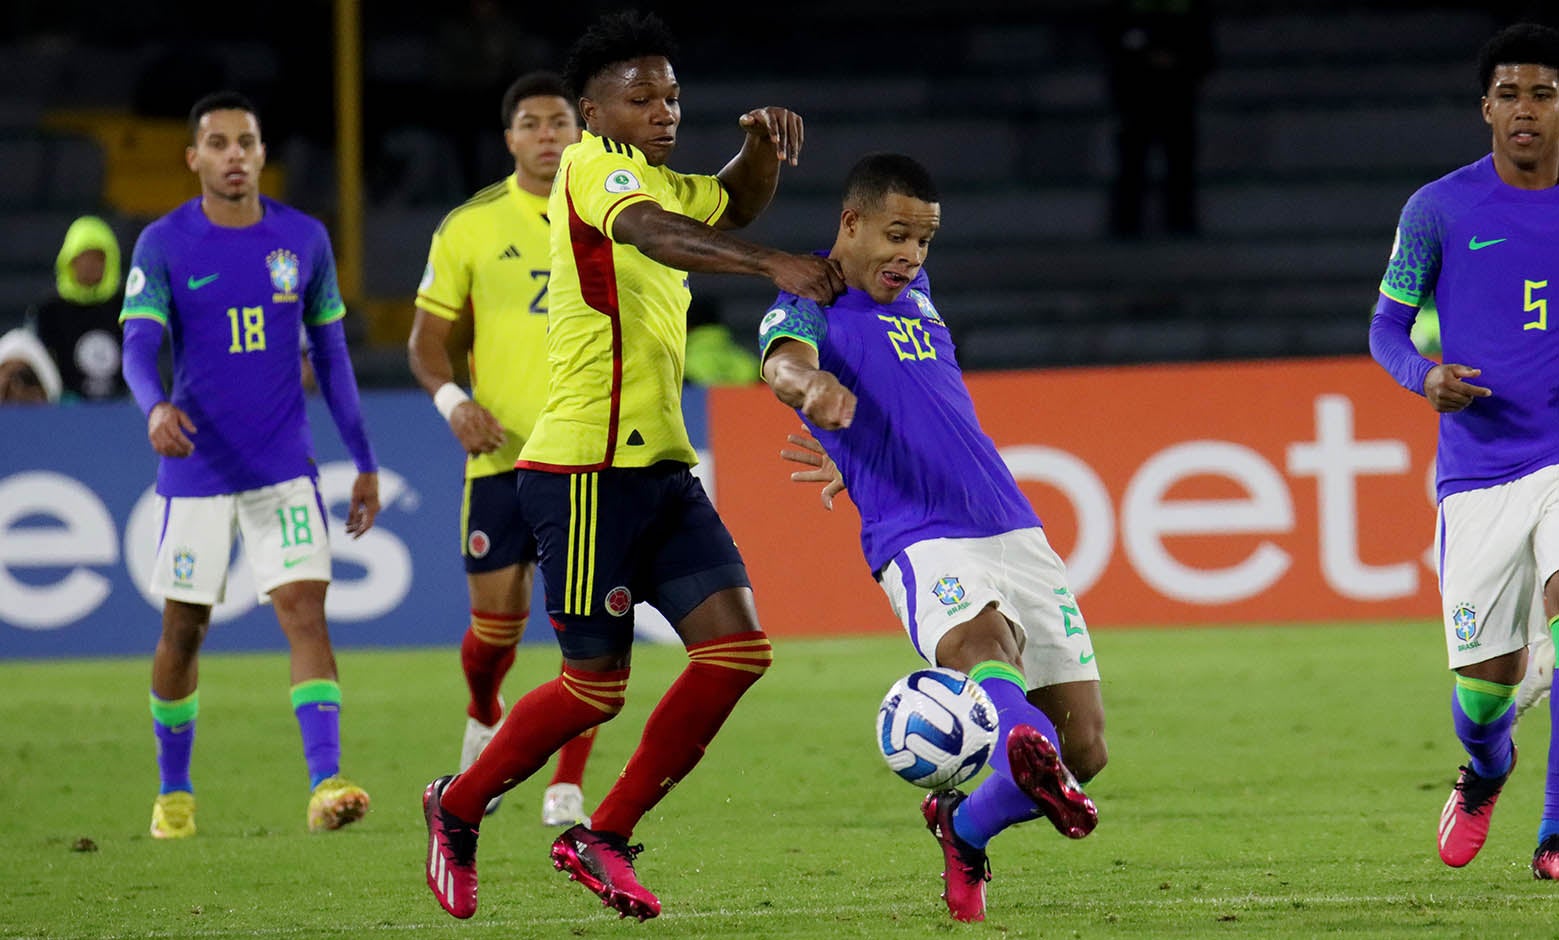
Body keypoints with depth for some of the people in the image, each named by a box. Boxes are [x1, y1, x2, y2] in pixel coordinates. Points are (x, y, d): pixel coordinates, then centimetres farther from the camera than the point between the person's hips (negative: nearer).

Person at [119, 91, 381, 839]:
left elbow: (329, 352, 11)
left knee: (305, 609, -14)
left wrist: (364, 461, 11)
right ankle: (174, 793, 24)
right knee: (184, 629, 7)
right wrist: (155, 407, -36)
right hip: (196, 470, -1)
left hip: (285, 468, 1)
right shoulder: (163, 244, -4)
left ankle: (326, 784, -23)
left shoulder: (303, 239, 3)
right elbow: (139, 345, -14)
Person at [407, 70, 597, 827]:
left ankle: (568, 786, -3)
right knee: (495, 623, 1)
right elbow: (426, 339, 7)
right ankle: (485, 720, 35)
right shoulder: (469, 227, 2)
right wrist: (451, 399, -12)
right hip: (501, 451, 0)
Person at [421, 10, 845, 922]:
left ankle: (602, 839, 7)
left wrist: (763, 143, 11)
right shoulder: (593, 165, -9)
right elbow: (655, 233, -30)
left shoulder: (662, 181, 16)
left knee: (737, 645, -3)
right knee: (596, 686, -2)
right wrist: (774, 263, -44)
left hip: (661, 467, 9)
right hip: (587, 468, -9)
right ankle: (459, 807, 23)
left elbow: (735, 203, 34)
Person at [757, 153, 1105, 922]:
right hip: (923, 542, -7)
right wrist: (812, 384, -49)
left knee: (1083, 751, 2)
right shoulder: (807, 307, -1)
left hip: (1015, 532, 7)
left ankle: (964, 828, 28)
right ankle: (1028, 749, -71)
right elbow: (783, 364, -27)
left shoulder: (912, 295, 21)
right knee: (984, 639, -39)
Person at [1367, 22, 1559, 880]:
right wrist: (1426, 375, -12)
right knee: (1488, 672, -1)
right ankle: (1484, 774, 37)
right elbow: (1386, 326, 9)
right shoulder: (1438, 210, 2)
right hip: (1477, 470, 0)